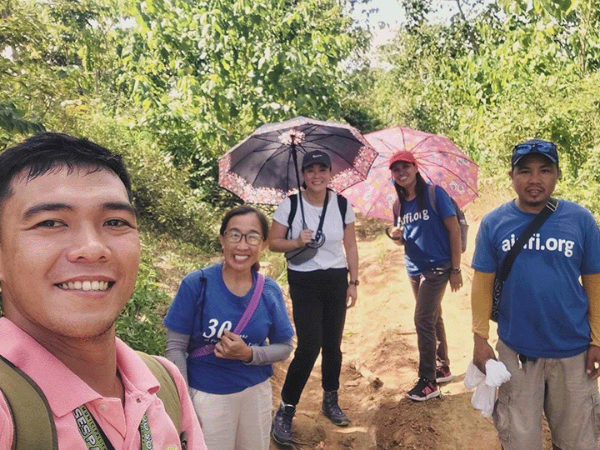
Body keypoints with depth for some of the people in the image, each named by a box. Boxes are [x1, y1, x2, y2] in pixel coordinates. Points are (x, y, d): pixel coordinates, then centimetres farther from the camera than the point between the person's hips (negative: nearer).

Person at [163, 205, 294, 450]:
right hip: (207, 395, -3)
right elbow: (175, 347, -10)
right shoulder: (196, 284, -17)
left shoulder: (270, 291, -9)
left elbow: (284, 347, -1)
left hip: (257, 392, 3)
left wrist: (249, 354, -18)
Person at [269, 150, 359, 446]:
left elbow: (351, 246, 6)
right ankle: (286, 410, 7)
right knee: (309, 346, -10)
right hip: (304, 282, -3)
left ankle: (330, 401, 33)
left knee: (333, 344, 11)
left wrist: (354, 282, 3)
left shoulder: (342, 205, -1)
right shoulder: (290, 205, -9)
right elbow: (273, 242, -4)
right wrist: (296, 242, -22)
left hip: (336, 280, 3)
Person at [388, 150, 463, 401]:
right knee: (433, 319, 17)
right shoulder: (399, 206, 7)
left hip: (437, 267, -6)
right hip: (414, 269, 6)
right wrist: (397, 237, -10)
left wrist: (455, 269, -13)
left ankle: (428, 381, 0)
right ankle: (443, 368, 31)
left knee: (423, 319, -10)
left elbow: (454, 230, -12)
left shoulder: (434, 194, -11)